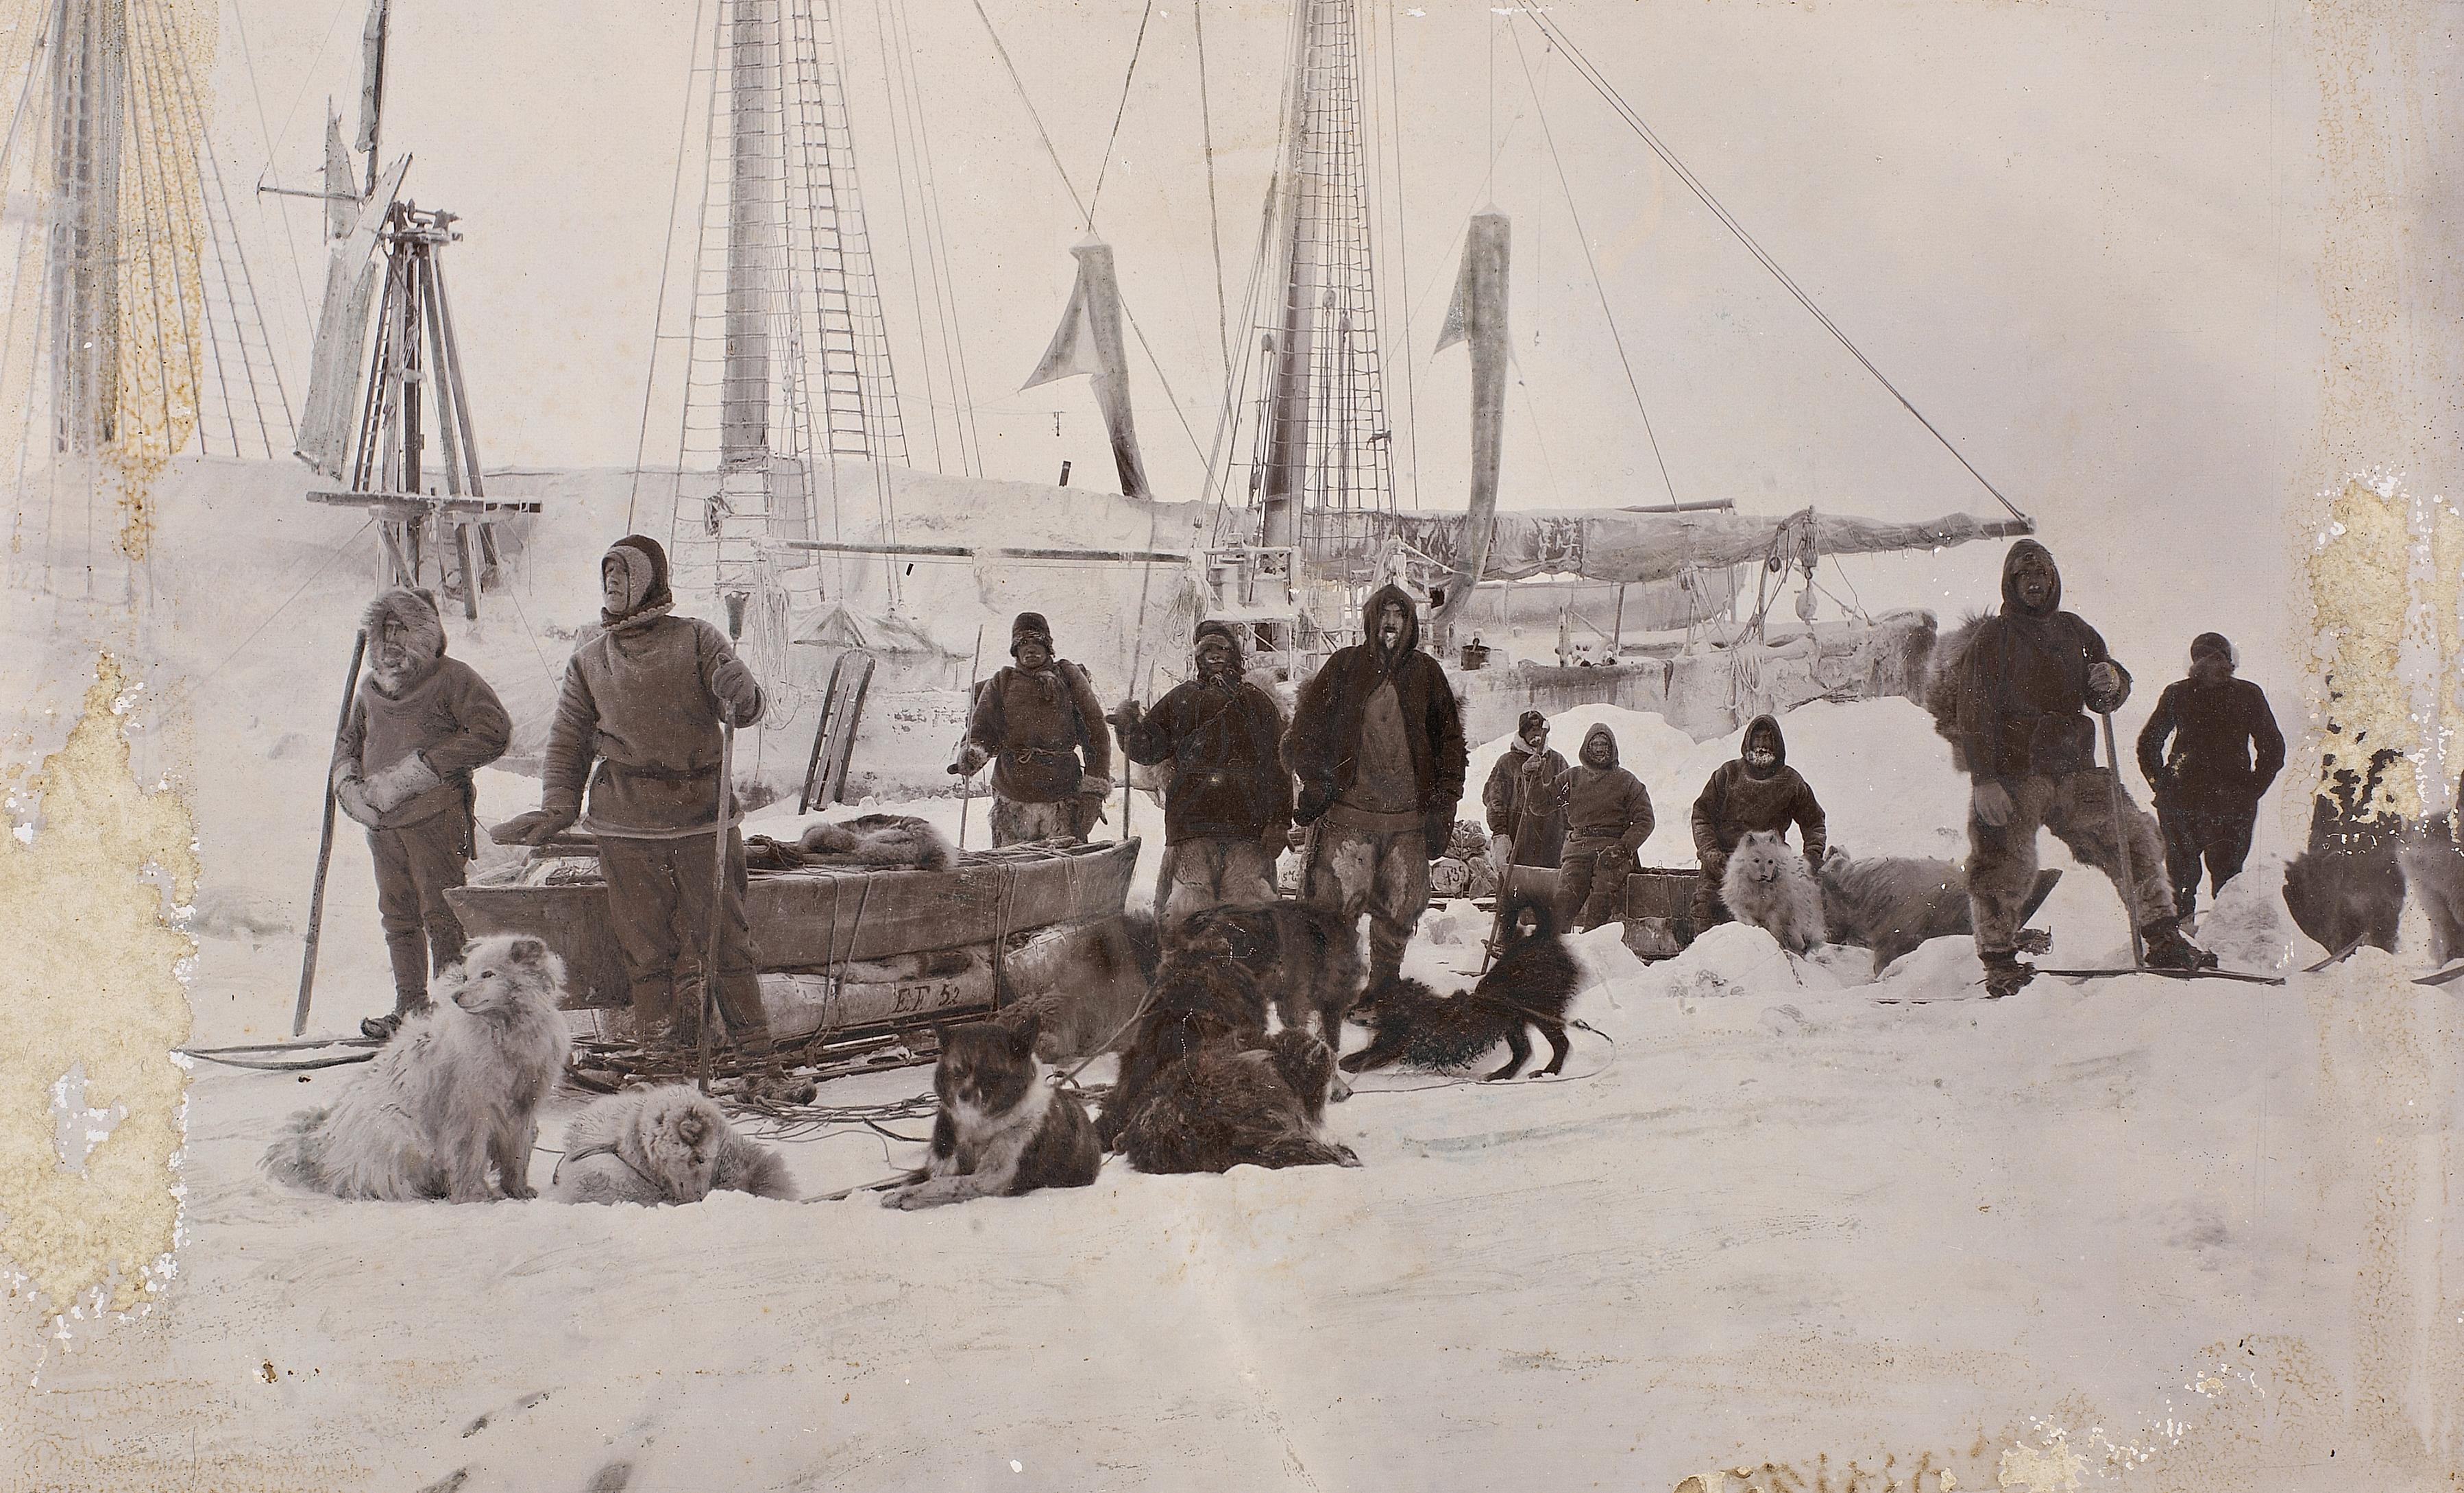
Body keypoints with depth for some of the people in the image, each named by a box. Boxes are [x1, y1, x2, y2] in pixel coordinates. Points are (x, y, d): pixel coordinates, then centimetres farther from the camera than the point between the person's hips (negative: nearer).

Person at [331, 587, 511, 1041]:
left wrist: (419, 770, -14)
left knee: (441, 916, -8)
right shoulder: (370, 687, 18)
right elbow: (347, 742, 28)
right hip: (382, 822, 7)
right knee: (398, 917, 11)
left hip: (436, 816, -7)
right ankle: (410, 1007, 20)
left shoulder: (452, 678, -3)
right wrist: (350, 786, 5)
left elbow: (493, 731, -12)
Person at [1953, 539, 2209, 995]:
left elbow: (2102, 699, 19)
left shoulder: (2073, 630, 17)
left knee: (2132, 836, -3)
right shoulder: (1992, 639, 3)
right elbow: (1975, 715, -4)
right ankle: (2000, 962, 6)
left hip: (2074, 768, 4)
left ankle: (2164, 939, 4)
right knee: (2004, 866, -8)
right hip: (2013, 772, -4)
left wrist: (2110, 683, -8)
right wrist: (1984, 780, -15)